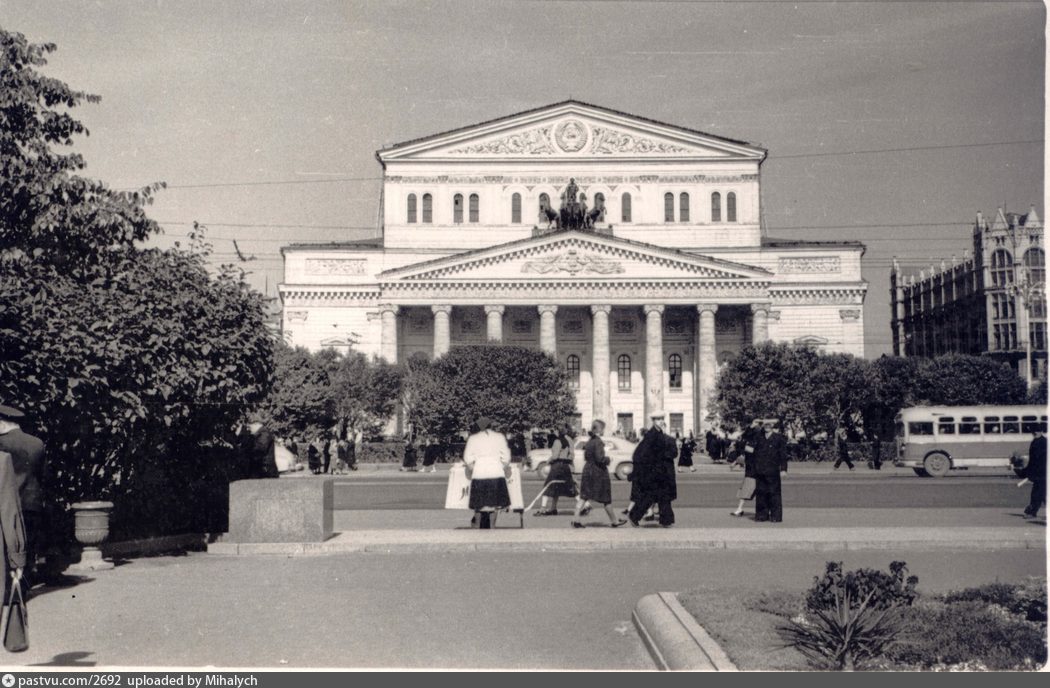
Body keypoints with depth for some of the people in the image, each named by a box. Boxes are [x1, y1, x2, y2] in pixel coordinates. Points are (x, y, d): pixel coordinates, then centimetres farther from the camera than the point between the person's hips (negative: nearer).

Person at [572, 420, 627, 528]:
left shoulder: (589, 441, 8)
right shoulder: (598, 442, -17)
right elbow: (600, 458, -23)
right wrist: (607, 459, -4)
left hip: (588, 470, 7)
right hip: (599, 472, -7)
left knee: (584, 497, 5)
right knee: (606, 499, 6)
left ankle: (576, 519, -4)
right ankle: (614, 521, 19)